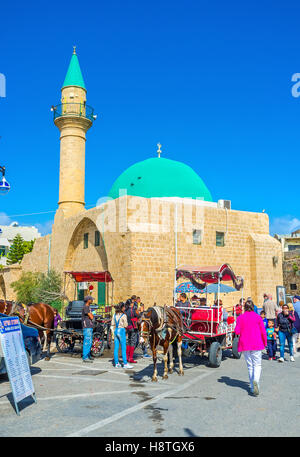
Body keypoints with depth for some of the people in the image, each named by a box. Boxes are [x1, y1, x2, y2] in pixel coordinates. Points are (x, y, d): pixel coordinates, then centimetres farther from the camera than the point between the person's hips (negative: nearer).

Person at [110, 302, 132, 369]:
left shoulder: (114, 315, 8)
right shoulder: (123, 315, -11)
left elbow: (112, 325, 10)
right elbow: (125, 325, -7)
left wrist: (113, 334, 15)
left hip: (115, 331, 6)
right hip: (121, 331, -6)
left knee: (116, 348, 8)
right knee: (123, 348, -1)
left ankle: (116, 363, 13)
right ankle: (125, 363, 1)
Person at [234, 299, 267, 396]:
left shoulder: (240, 318, -1)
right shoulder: (258, 317, -3)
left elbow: (237, 331, -5)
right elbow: (263, 332, -2)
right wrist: (265, 343, 11)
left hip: (244, 344, 2)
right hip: (256, 344, -1)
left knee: (250, 366, 12)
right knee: (257, 365, 5)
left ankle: (252, 388, 13)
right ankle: (255, 380, -22)